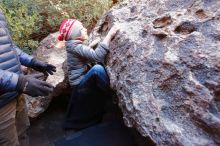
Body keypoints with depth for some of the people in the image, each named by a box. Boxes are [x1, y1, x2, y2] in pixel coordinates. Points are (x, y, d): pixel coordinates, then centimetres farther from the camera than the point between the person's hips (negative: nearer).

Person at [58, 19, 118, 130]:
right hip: (80, 84, -12)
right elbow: (96, 56, -37)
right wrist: (109, 35, -33)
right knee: (97, 68, -32)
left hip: (83, 81, 12)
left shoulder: (75, 45, 10)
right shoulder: (75, 47, -21)